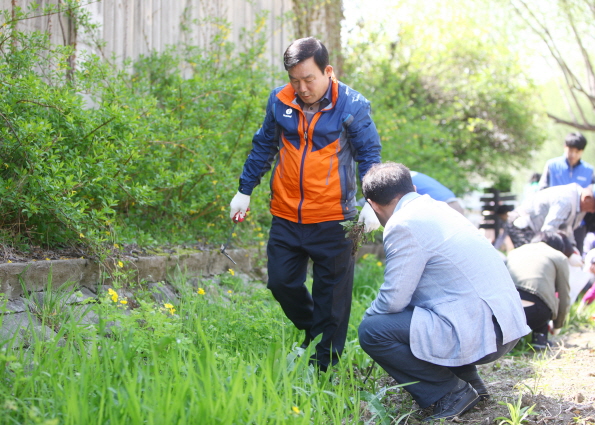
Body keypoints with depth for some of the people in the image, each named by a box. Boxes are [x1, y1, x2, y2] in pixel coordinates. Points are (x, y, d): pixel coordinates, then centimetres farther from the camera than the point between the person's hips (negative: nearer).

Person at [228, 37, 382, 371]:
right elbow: (263, 147, 15)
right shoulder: (279, 101, 2)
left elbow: (369, 155, -2)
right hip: (286, 217, 4)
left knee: (332, 293, 2)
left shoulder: (352, 106, -7)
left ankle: (324, 364, 13)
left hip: (332, 220, -4)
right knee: (281, 282, 9)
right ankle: (312, 330, 35)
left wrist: (371, 203, -13)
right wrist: (245, 191, 18)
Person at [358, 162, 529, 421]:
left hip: (479, 332, -10)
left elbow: (394, 299, -11)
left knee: (371, 331, -9)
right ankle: (469, 382, 19)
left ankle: (452, 393, -3)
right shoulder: (436, 208, 17)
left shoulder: (403, 224, -11)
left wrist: (367, 318, 9)